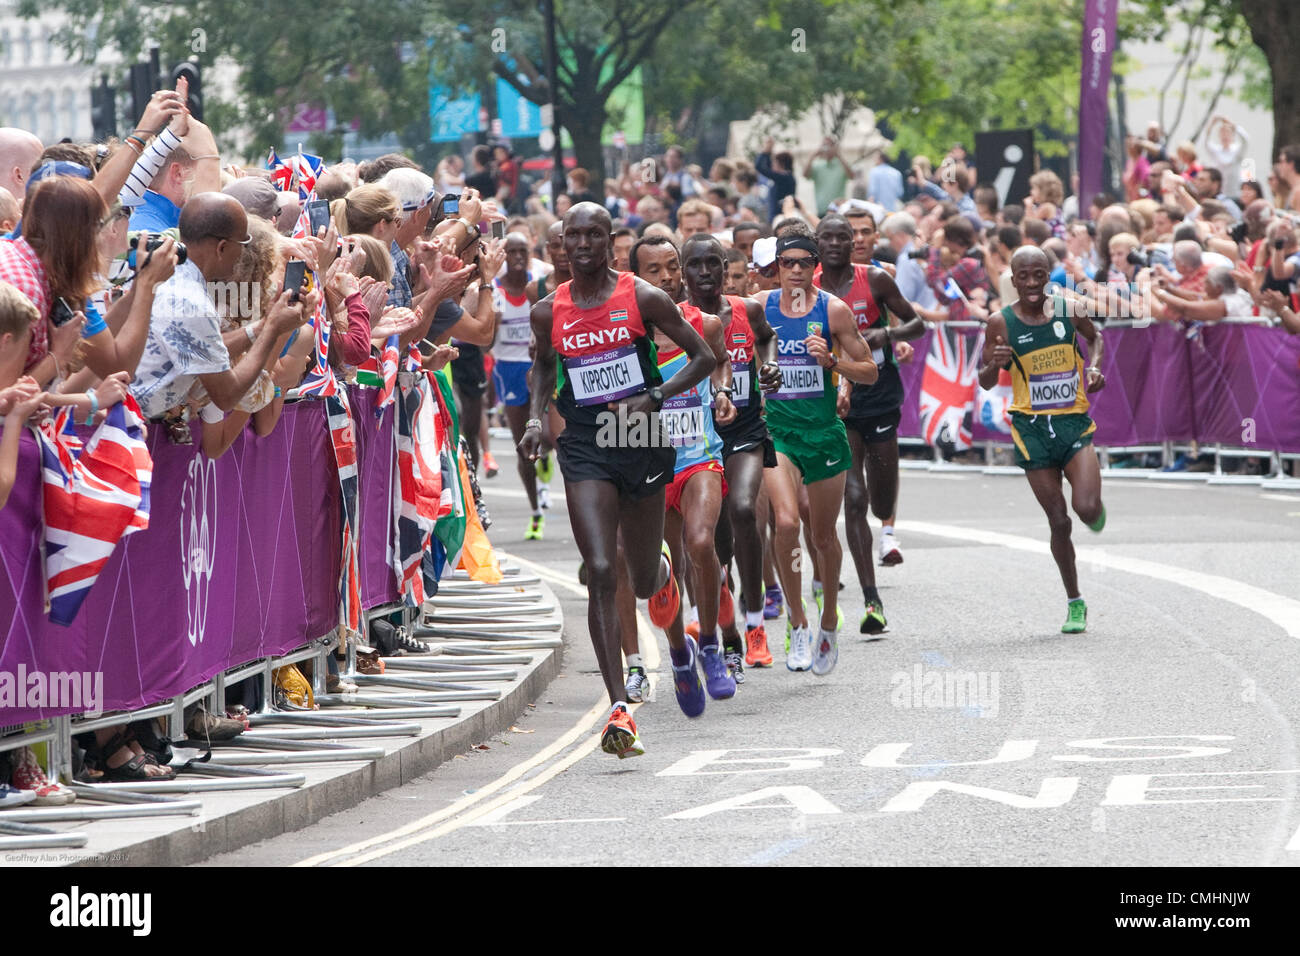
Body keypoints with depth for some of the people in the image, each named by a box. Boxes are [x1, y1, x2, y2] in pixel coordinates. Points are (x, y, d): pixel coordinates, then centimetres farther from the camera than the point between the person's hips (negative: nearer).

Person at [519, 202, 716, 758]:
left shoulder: (642, 298, -5)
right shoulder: (549, 312, 3)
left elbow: (703, 358, 0)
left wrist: (652, 398, -14)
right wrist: (536, 416, 6)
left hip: (642, 442, -1)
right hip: (583, 446, 1)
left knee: (644, 582, 11)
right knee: (600, 573, -16)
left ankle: (678, 646, 49)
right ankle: (619, 711, -20)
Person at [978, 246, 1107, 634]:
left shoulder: (1069, 310, -2)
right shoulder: (1001, 323, -5)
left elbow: (1094, 336, 21)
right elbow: (985, 383, -1)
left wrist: (1093, 366, 2)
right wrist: (994, 364, -23)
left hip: (1074, 421, 0)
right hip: (1032, 427, 0)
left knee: (1086, 507, -18)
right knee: (1058, 520, 2)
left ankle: (1096, 511, 21)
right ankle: (1075, 602, 17)